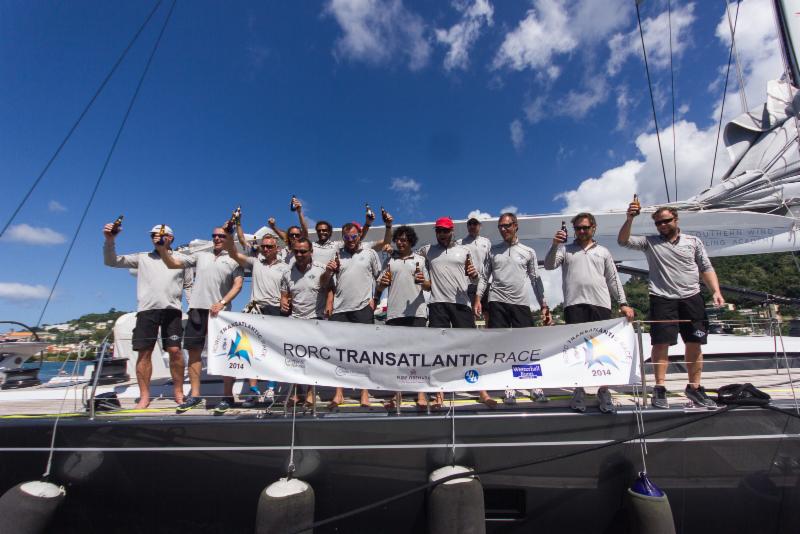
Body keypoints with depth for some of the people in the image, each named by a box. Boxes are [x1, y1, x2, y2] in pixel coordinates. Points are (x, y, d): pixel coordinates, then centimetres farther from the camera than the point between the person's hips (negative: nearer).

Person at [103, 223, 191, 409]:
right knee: (144, 352, 0)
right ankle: (144, 396, 12)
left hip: (172, 310, -1)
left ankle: (179, 393, 6)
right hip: (146, 310, 1)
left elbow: (189, 285, 17)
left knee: (175, 350, -6)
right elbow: (111, 261, 11)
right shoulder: (142, 258, 15)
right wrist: (110, 240, -4)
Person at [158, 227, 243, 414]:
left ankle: (227, 396, 8)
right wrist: (161, 249, -4)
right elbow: (173, 264, 12)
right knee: (194, 351, 8)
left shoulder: (233, 260, 6)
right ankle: (195, 394, 20)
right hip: (197, 309, 4)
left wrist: (221, 303, -12)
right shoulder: (200, 255, 15)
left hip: (219, 312, -4)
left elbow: (238, 285, -2)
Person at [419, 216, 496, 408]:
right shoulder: (427, 250, 13)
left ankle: (482, 392, 3)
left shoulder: (465, 251, 13)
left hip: (461, 303, 0)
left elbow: (473, 280, 13)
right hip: (437, 303, 0)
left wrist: (474, 274, -10)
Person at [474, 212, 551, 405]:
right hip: (497, 302, 0)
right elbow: (484, 276, 9)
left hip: (521, 303, 0)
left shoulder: (528, 252, 10)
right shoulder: (492, 250, 11)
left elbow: (535, 280, 9)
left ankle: (535, 386, 10)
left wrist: (544, 305, 3)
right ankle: (509, 387, 9)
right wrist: (478, 298, -3)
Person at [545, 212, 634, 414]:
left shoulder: (603, 251, 18)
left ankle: (604, 392, 11)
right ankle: (579, 391, 9)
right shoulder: (565, 249, 14)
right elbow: (549, 265, -3)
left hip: (601, 305, 2)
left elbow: (613, 279, 17)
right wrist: (554, 245, -17)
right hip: (574, 304, -1)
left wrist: (623, 303, 9)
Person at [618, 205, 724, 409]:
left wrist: (716, 291, 0)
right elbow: (623, 241, -4)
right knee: (661, 343, -4)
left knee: (694, 344, 7)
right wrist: (629, 219, -17)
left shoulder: (693, 241, 12)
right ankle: (660, 388, 4)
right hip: (662, 299, -3)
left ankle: (694, 387, 21)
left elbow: (706, 269, 12)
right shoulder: (650, 242, 6)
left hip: (691, 298, 3)